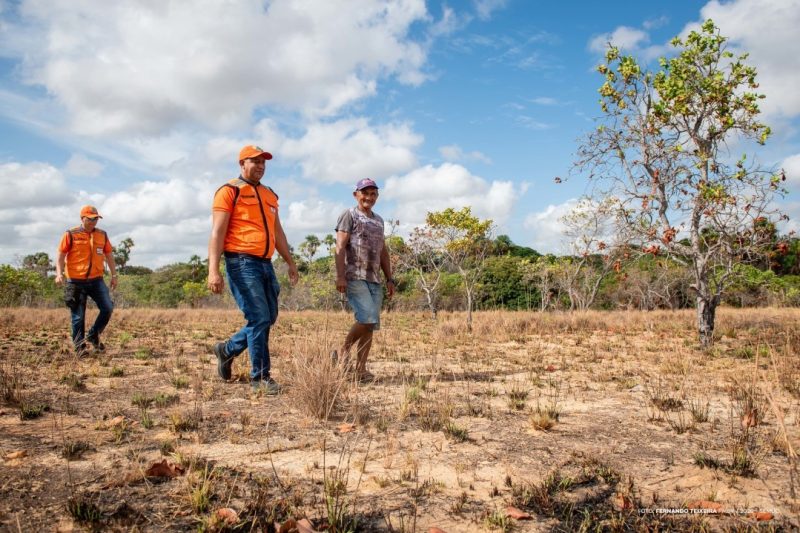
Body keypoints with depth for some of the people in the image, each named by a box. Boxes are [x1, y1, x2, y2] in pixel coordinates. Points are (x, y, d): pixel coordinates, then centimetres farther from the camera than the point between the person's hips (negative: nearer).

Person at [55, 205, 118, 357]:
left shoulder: (102, 235, 9)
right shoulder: (70, 235, -2)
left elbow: (109, 256, 16)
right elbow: (61, 256, -2)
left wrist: (114, 275, 14)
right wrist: (59, 274, -15)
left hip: (96, 280, 3)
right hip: (76, 281, -3)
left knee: (107, 308, -6)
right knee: (78, 316, 1)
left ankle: (94, 335, 15)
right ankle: (80, 346, 11)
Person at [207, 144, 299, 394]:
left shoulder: (269, 195, 20)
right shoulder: (229, 191, -3)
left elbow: (277, 232, 25)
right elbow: (217, 232, -10)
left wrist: (290, 263, 21)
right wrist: (213, 270, -19)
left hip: (265, 264, 8)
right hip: (242, 263, -8)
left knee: (268, 318, 11)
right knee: (259, 318, -10)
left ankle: (227, 350, 32)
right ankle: (260, 377, 1)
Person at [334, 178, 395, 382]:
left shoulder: (379, 220, 21)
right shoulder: (349, 216, 1)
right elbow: (340, 247, -8)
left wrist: (390, 279, 16)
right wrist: (340, 276, -17)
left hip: (374, 279, 7)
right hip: (354, 277, -7)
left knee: (371, 324, 1)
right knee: (367, 319, -18)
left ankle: (360, 369, 6)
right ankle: (343, 353, 1)